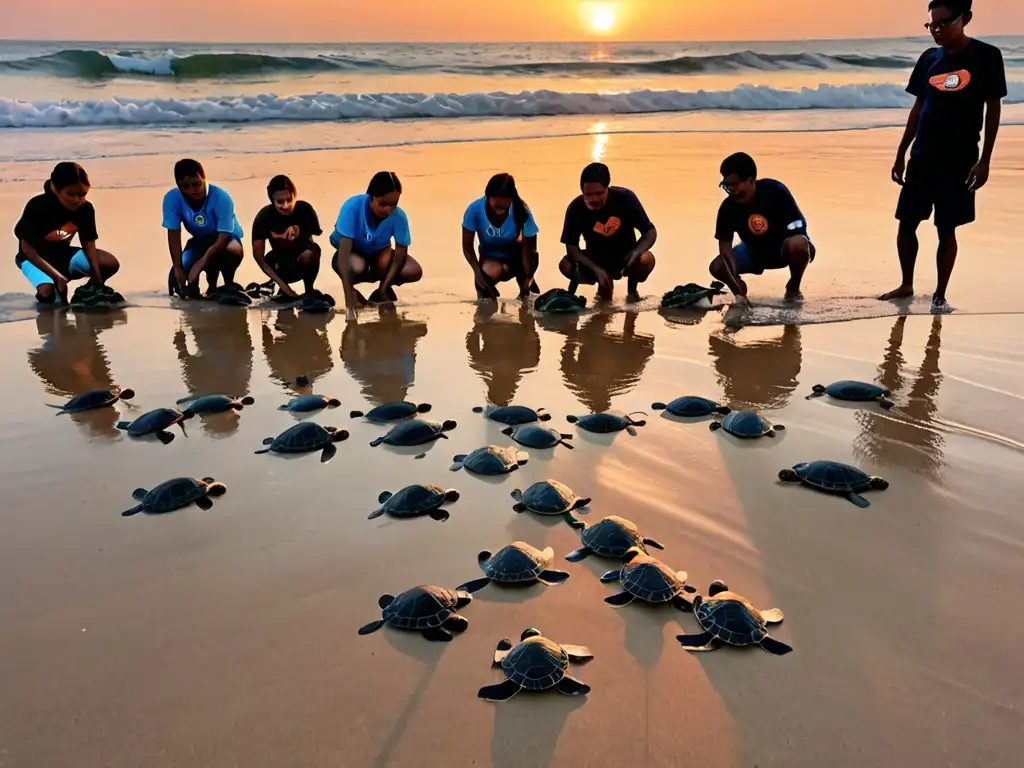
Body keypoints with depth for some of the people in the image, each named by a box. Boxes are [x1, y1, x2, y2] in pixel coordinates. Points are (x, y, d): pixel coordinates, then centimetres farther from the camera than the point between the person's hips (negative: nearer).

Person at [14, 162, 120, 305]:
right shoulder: (37, 207, -27)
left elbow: (88, 243, -5)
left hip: (64, 254, 5)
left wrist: (97, 277, -17)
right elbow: (28, 249, -23)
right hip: (34, 258, -4)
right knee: (47, 291, -34)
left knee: (111, 264, -16)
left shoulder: (86, 208, -14)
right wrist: (58, 276, -32)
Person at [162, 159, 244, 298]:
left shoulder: (221, 198, -31)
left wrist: (200, 264, -43)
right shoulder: (172, 199, -22)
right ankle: (211, 284, 15)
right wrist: (178, 268, -30)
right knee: (176, 281, -17)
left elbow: (224, 236, -33)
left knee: (232, 251, -41)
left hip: (225, 238, -3)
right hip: (200, 241, 4)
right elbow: (174, 234, -19)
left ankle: (229, 286, -9)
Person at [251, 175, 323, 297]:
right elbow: (258, 255, -25)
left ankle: (309, 291, -9)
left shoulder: (305, 209, -23)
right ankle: (284, 291, 2)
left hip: (303, 259, -2)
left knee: (311, 252, -34)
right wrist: (282, 284, -34)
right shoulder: (264, 216, -21)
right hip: (282, 261, 2)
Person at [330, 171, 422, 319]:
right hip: (352, 252, -2)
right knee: (356, 268, -39)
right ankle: (353, 291, -2)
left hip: (377, 252, 3)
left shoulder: (399, 216, -26)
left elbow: (400, 255, -19)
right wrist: (349, 298, -46)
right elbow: (344, 251, -38)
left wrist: (383, 288, -32)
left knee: (414, 272, -26)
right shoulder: (353, 206, -34)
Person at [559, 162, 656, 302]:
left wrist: (635, 254, -38)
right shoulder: (576, 208, -21)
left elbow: (650, 232, -18)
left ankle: (632, 289, 2)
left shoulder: (625, 198, -22)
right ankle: (604, 285, 3)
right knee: (566, 265, -27)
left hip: (626, 257, -1)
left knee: (646, 260, -34)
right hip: (595, 259, 1)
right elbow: (572, 247, -22)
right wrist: (597, 269, -37)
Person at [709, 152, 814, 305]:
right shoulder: (728, 208, -22)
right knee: (717, 267, -23)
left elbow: (798, 229, -20)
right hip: (754, 250, 3)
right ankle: (740, 287, 13)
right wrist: (738, 292, -32)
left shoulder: (775, 191, -29)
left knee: (798, 244, -39)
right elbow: (725, 249, -25)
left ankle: (793, 288, -8)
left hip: (783, 247, -2)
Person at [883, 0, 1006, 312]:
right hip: (922, 158, 4)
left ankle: (940, 294, 14)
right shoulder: (929, 58, 6)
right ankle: (906, 285, 23)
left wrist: (985, 159, -10)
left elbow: (994, 108, -4)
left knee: (946, 230, 1)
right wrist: (900, 154, 10)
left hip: (960, 160, -4)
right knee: (906, 224, 5)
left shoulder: (986, 56, -6)